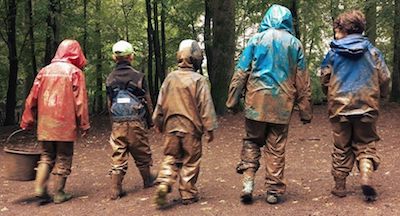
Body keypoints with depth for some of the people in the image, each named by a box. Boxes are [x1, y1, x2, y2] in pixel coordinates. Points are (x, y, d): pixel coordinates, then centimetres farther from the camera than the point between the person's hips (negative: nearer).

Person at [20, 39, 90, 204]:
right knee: (63, 159, 7)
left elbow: (32, 98, 8)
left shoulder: (45, 71, 8)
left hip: (44, 125, 4)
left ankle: (40, 187, 3)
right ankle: (59, 193, 11)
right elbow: (80, 101, -8)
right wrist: (84, 125, -4)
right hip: (65, 124, -4)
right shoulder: (75, 72, -3)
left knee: (46, 157, 17)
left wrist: (27, 121, 14)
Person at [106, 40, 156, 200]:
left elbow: (109, 103, 10)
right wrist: (150, 121, 11)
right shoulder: (138, 76, -6)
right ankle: (148, 180, 32)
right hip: (136, 122, -2)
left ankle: (115, 190, 0)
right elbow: (147, 101, -1)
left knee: (118, 157, 4)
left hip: (117, 123, 3)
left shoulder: (110, 79, 5)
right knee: (142, 154, 15)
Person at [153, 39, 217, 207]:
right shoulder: (199, 80, -10)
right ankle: (188, 194, 14)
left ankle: (164, 184, -7)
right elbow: (206, 106, -9)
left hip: (171, 125, 4)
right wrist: (210, 128, -2)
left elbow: (160, 103, 9)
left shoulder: (170, 78, 2)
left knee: (171, 158, 14)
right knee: (190, 162, 8)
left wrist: (158, 122, 21)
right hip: (191, 127, -3)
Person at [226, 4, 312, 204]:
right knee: (276, 148, 8)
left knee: (252, 141, 13)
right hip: (282, 103, 1)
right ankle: (274, 190, 11)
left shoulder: (257, 39, 3)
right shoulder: (294, 43, 6)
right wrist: (305, 111, 11)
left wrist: (232, 100, 3)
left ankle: (248, 182, -1)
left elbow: (241, 71, -1)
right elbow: (302, 80, 7)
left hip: (256, 100, 0)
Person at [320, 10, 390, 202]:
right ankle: (366, 177, -12)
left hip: (339, 107, 0)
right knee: (365, 145, 11)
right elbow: (385, 78, 0)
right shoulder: (372, 51, 0)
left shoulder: (333, 53, -2)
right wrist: (379, 95, 19)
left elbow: (324, 80, 2)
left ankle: (339, 185, 16)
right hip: (367, 107, 0)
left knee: (341, 147, 12)